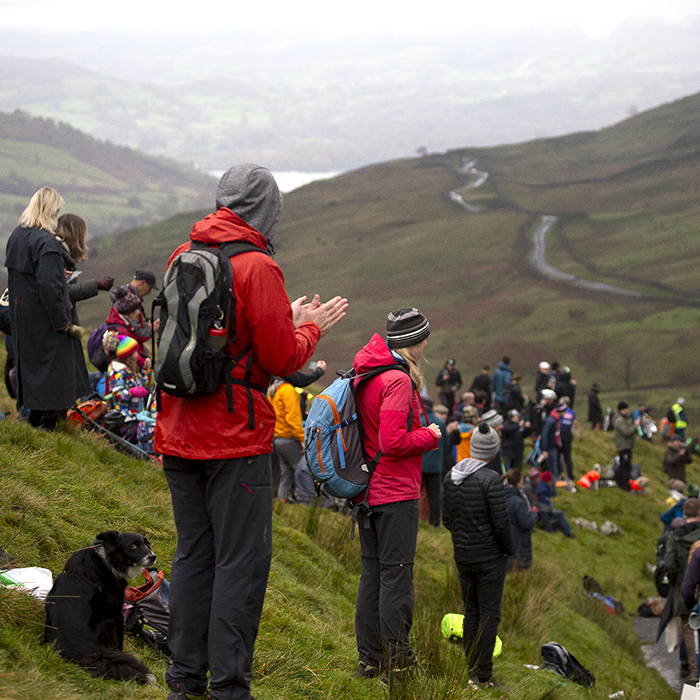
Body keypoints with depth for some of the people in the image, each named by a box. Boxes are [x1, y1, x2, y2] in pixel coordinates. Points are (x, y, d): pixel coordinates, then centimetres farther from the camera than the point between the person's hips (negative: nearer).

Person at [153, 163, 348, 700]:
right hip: (236, 437, -7)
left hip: (179, 432, 7)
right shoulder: (257, 268, -13)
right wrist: (310, 327, 6)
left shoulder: (182, 258, 9)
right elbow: (282, 359, -14)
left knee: (193, 554, 15)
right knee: (242, 561, -2)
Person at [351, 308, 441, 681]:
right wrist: (430, 436, -8)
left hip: (367, 492, 8)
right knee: (396, 573, -3)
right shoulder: (398, 381, -17)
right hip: (396, 493, -8)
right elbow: (393, 442, -22)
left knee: (372, 572, 12)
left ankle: (369, 659, 16)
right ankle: (396, 660, 0)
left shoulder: (363, 376, 9)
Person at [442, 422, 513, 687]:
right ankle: (484, 673, 1)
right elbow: (501, 523, -18)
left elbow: (447, 519, 7)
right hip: (491, 556, -6)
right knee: (489, 614, 1)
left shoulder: (452, 477, 1)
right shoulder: (491, 480, -18)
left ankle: (472, 669, 17)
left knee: (472, 613, 14)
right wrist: (509, 549, -1)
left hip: (463, 556, 6)